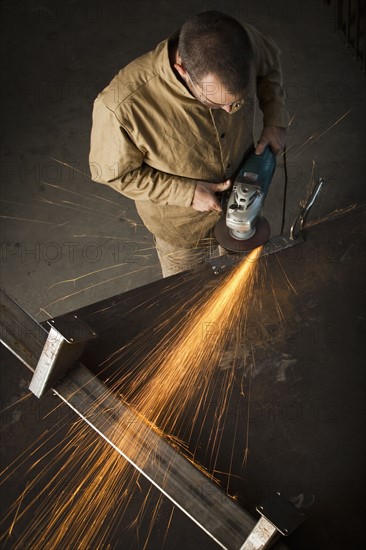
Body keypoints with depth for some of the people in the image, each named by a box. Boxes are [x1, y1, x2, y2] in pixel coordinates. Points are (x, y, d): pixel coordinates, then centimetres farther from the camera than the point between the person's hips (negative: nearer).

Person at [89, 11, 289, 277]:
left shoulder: (246, 43, -29)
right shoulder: (121, 105, -41)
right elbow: (113, 172, -22)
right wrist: (187, 193, -27)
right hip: (182, 223, -3)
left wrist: (275, 122, -15)